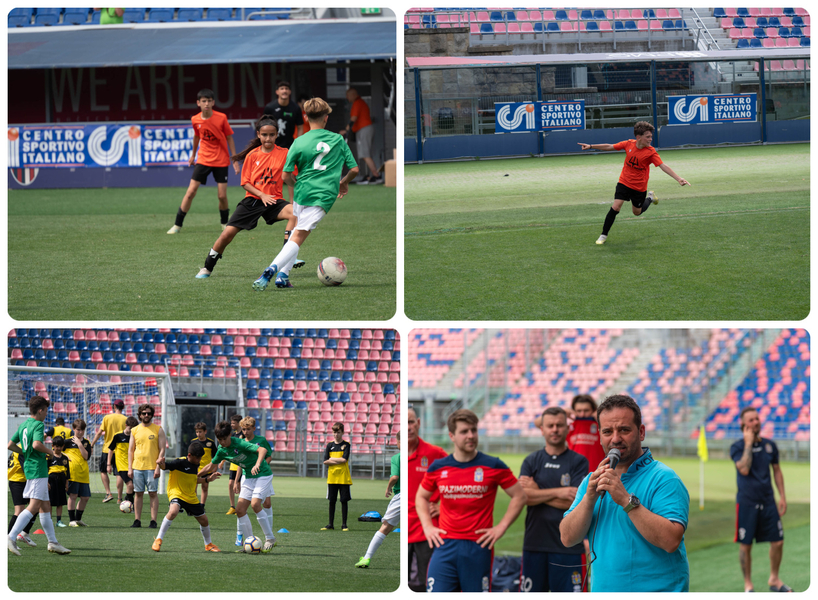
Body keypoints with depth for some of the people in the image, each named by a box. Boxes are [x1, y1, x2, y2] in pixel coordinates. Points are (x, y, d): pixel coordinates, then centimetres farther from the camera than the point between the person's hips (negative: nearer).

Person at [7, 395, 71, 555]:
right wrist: (49, 452, -12)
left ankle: (53, 542, 18)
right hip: (38, 469, -10)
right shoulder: (38, 425, -13)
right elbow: (37, 444, -29)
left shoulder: (23, 425, 13)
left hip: (28, 468, 10)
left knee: (45, 506, 13)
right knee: (34, 506, -14)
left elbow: (10, 445, 14)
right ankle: (12, 537, -22)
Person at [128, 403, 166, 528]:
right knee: (138, 493, 4)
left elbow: (162, 450, -1)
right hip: (137, 466, 3)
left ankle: (153, 521, -2)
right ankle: (137, 520, 8)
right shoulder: (135, 430, 10)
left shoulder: (158, 430, 3)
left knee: (153, 493, -3)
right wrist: (129, 468, 3)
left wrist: (158, 467, -10)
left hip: (152, 467, -3)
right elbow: (130, 450, 11)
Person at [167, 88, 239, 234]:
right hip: (203, 160, 1)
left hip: (221, 160, -1)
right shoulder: (195, 120, -4)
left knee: (222, 196, -4)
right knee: (190, 192, -8)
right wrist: (193, 155, 27)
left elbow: (229, 138, -2)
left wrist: (235, 160, -2)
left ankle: (225, 223, 22)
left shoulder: (221, 118, -11)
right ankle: (178, 224, 0)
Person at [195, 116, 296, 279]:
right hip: (252, 199, 1)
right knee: (227, 233, -7)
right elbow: (245, 182, 1)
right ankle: (207, 267, 13)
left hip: (274, 200, -1)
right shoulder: (252, 155, 1)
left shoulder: (283, 154, -2)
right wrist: (262, 195, -13)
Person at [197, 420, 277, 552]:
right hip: (248, 477, 8)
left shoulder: (240, 444, -24)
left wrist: (257, 464, -52)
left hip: (263, 475, -8)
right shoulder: (222, 451, -1)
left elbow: (262, 450, -36)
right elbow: (211, 467, 16)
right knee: (240, 510, -1)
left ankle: (270, 539, -13)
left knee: (255, 504, -24)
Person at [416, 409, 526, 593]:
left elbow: (519, 496, 6)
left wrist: (500, 528, -1)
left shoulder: (493, 466, 0)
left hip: (478, 547, -2)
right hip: (445, 546, 2)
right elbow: (421, 496, 22)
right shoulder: (438, 468, 6)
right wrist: (427, 527, 9)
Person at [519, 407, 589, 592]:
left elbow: (575, 502, -9)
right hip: (534, 544, 3)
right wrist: (558, 493, -13)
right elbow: (523, 496, -7)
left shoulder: (578, 462, 1)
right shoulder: (532, 461, 8)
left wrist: (537, 492, -6)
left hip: (568, 547, -3)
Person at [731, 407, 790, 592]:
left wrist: (782, 497, 10)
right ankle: (748, 584, 14)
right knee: (745, 544, 0)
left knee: (777, 541, 1)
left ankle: (774, 580, 21)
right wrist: (749, 443, -16)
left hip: (768, 500, 4)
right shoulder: (737, 447, -5)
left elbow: (777, 471, 16)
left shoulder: (770, 445, 8)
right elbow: (744, 469, -21)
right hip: (746, 501, -4)